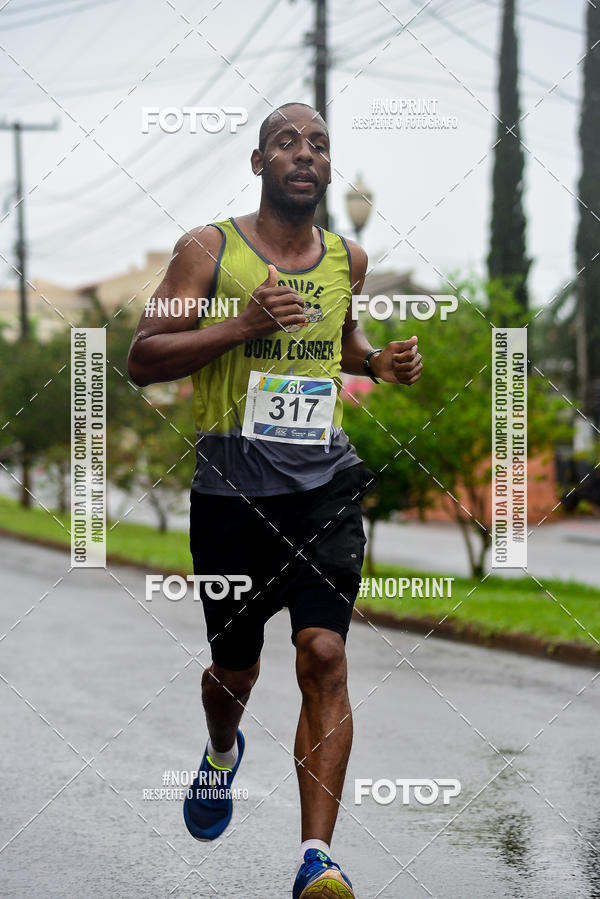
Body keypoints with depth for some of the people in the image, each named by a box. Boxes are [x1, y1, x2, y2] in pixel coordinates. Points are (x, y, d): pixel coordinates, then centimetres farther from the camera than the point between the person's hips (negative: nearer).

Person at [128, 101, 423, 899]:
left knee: (324, 653, -15)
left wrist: (380, 362, 9)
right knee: (235, 666, 12)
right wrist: (243, 325, -18)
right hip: (232, 487, -2)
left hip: (324, 482, 2)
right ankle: (222, 752, 49)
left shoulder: (348, 258, 10)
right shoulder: (208, 249, -3)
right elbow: (142, 360, -6)